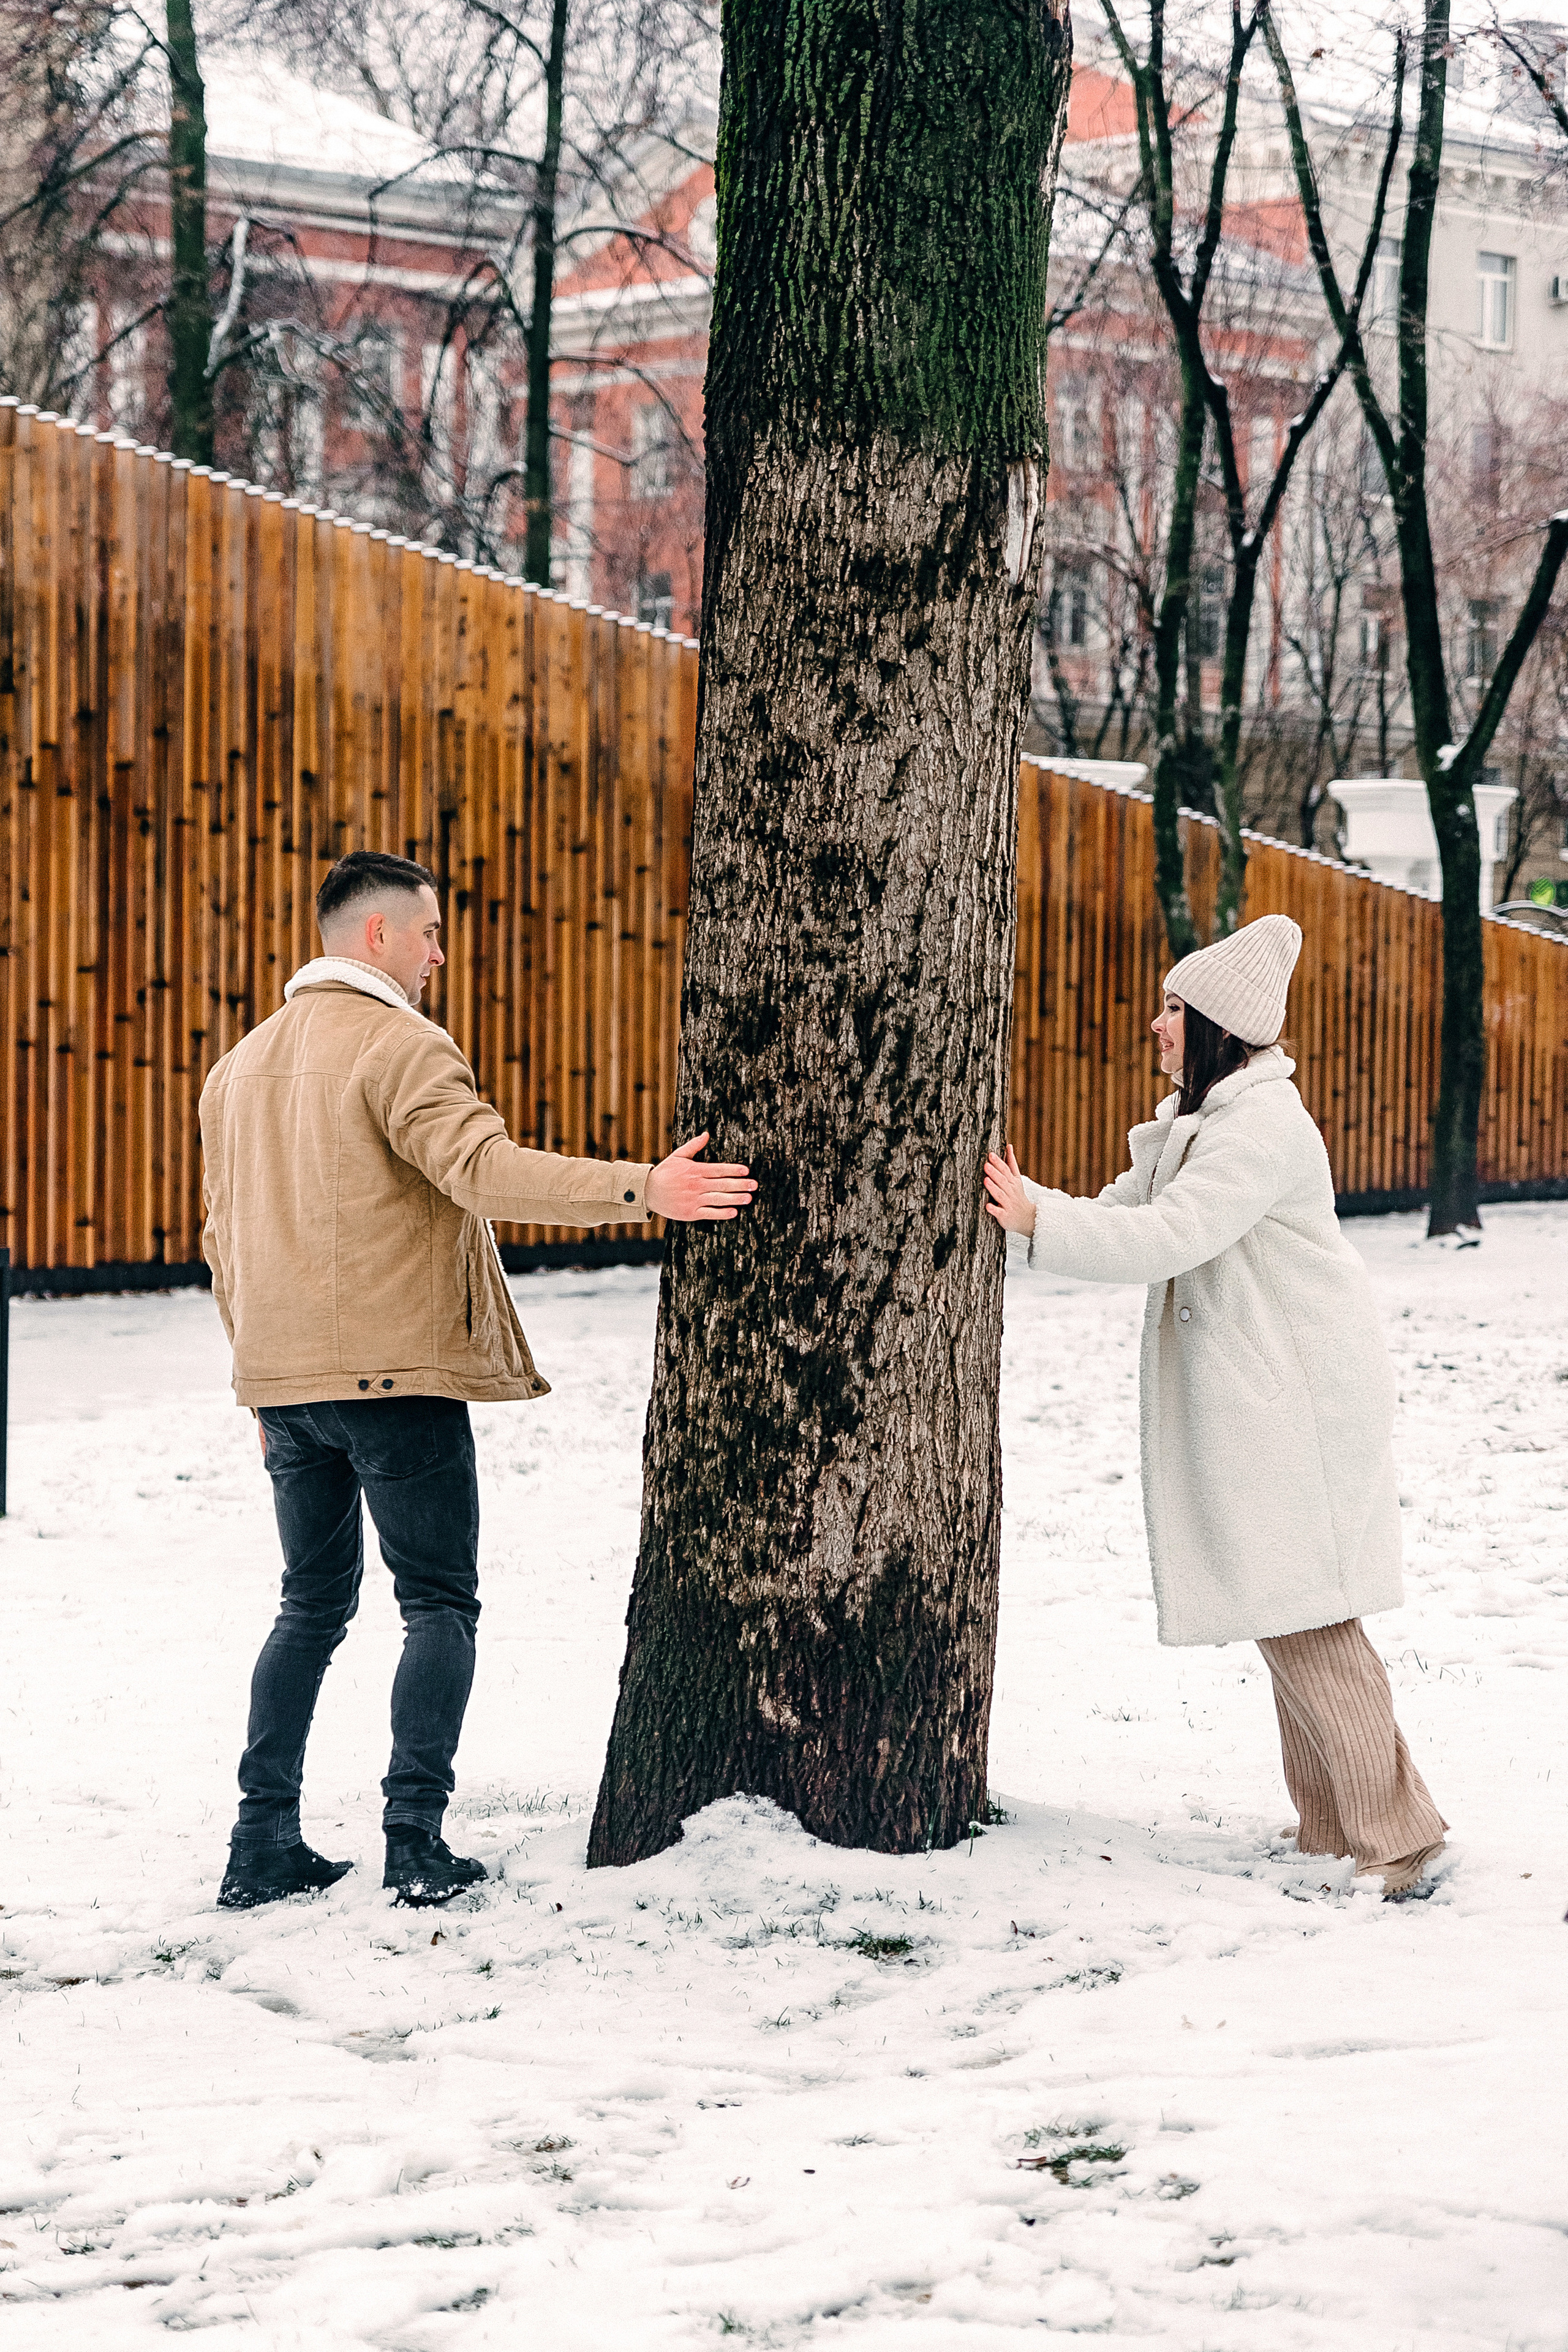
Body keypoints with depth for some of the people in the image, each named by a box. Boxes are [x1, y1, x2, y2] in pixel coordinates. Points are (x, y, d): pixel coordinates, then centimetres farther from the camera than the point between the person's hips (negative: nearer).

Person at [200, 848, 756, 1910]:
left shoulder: (242, 1066, 15)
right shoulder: (402, 1048, -11)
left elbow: (224, 1241, 19)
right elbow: (486, 1169, -26)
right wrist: (638, 1189, -31)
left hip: (286, 1384, 7)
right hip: (397, 1374, -7)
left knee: (313, 1605, 15)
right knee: (440, 1603, 2)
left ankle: (263, 1844, 11)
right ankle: (416, 1839, -6)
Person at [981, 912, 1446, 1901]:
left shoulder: (1265, 1126, -18)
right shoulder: (1196, 1122, 16)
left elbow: (1171, 1237, -26)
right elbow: (1123, 1216, 16)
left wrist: (1039, 1222, -23)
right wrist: (1023, 1201, 2)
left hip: (1295, 1403, -10)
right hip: (1245, 1402, 10)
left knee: (1303, 1615, -10)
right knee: (1289, 1616, 12)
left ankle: (1396, 1836, -5)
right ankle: (1335, 1827, 18)